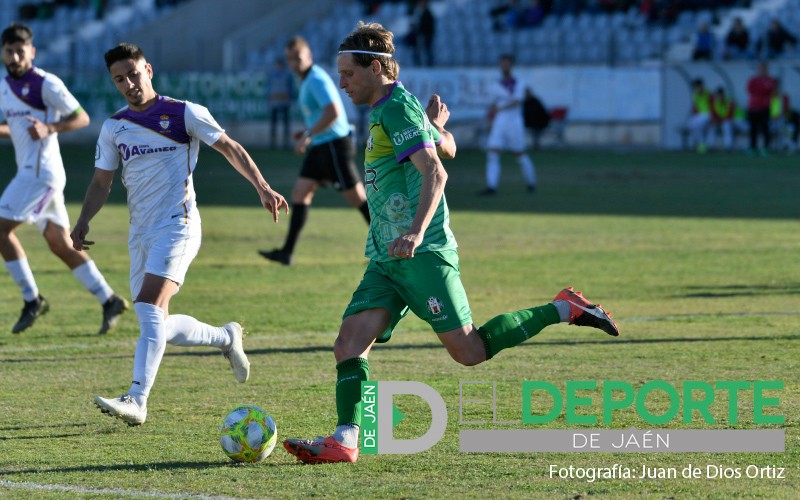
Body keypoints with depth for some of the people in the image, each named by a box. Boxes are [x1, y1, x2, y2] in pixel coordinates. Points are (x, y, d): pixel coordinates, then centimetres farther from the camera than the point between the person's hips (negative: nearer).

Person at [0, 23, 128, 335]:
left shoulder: (46, 84, -10)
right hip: (28, 171, 9)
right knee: (60, 245, 8)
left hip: (42, 171, -9)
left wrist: (49, 129, -23)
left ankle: (32, 300, -5)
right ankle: (109, 301, 12)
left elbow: (81, 118, -8)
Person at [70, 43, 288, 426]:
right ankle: (226, 338, 33)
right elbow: (101, 182, 18)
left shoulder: (183, 113, -2)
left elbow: (230, 149, 2)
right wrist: (83, 221, 2)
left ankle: (137, 400, -30)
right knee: (157, 327, 7)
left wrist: (262, 187, -9)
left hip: (176, 224, -6)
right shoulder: (114, 127, 12)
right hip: (140, 232, 6)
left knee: (149, 308, -23)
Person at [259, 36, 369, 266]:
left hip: (334, 145, -10)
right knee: (300, 193, 3)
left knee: (356, 197, -4)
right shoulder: (307, 81, 15)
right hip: (320, 147, 10)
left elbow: (333, 112, -28)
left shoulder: (317, 79, -16)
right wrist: (308, 133, 14)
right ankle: (287, 252, 1)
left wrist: (308, 135, -24)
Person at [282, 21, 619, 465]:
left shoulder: (398, 108, -11)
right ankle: (345, 441, -17)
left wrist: (417, 230, -36)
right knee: (349, 345, -8)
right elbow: (448, 149, 30)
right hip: (386, 260, 9)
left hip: (423, 255, -9)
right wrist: (436, 127, 47)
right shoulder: (385, 111, 19)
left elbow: (434, 173, -24)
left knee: (469, 351, -9)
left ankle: (564, 310, 5)